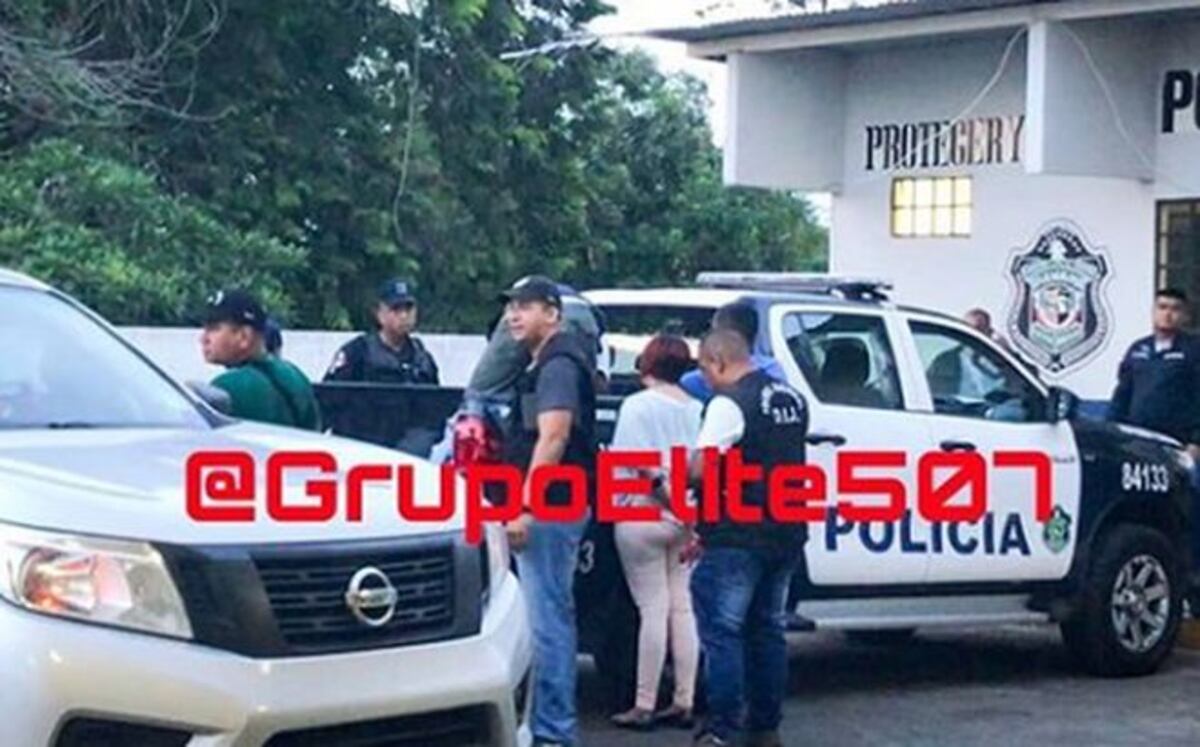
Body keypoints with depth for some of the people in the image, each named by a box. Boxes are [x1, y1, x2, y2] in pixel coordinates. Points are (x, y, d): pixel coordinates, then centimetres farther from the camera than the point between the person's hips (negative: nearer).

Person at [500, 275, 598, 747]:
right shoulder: (547, 364, 20)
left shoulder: (559, 364, -12)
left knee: (547, 619, -10)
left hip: (550, 508, -11)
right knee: (552, 617, 14)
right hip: (551, 508, 11)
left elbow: (552, 437, -21)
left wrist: (524, 506, -25)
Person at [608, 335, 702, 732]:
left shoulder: (638, 406, -6)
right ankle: (684, 702, 12)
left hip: (645, 515, -5)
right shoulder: (696, 409, 8)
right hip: (687, 518, 5)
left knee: (653, 610, -5)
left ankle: (644, 706, 0)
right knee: (683, 607, 9)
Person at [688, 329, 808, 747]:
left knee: (722, 632, -3)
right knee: (767, 630, 15)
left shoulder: (730, 403, -14)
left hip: (738, 539, -8)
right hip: (786, 536, 8)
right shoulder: (792, 399, 12)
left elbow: (700, 468, -21)